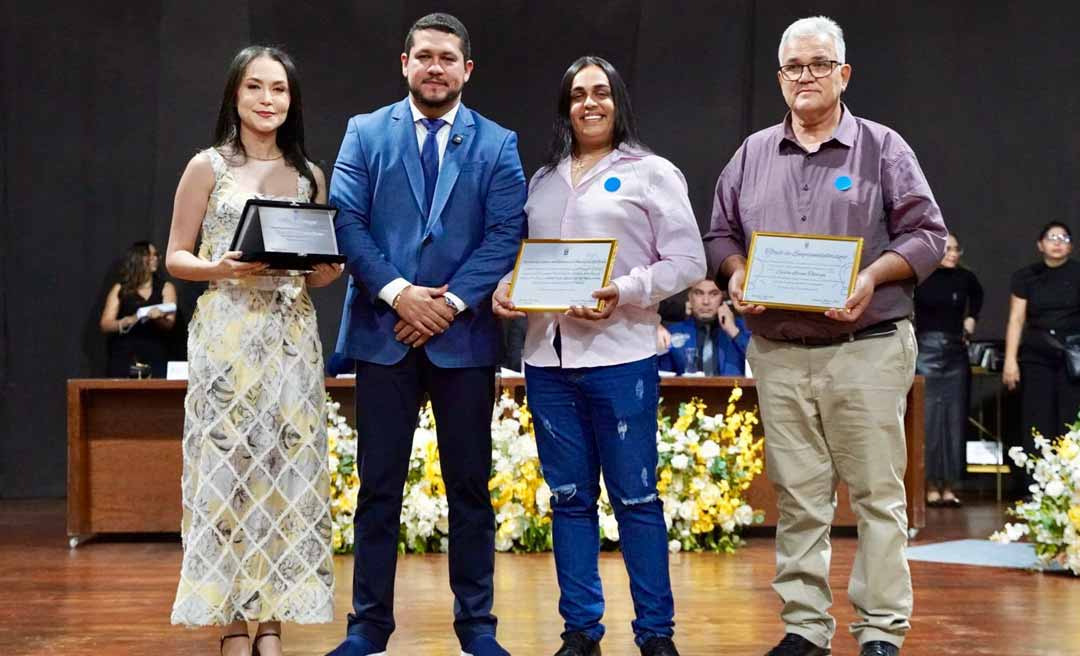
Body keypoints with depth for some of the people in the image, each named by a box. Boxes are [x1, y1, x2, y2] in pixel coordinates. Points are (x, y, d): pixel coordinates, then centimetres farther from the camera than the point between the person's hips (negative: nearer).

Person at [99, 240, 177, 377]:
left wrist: (157, 318, -23)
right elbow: (105, 325, 3)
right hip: (123, 359, 0)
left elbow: (169, 324, -1)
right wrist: (129, 320, -16)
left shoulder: (166, 288, 10)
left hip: (155, 358, 0)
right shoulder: (119, 289, 10)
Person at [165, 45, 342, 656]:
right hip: (227, 336, -3)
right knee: (229, 468, -4)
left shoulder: (309, 174, 12)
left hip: (292, 337, 3)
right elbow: (176, 258, 2)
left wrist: (329, 266, -6)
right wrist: (223, 269, -17)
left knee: (289, 470, 1)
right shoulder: (208, 166, 3)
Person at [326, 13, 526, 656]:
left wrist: (452, 301, -12)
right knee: (378, 486, 3)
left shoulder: (497, 144, 8)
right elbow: (346, 220, -1)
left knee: (471, 485, 5)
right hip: (382, 330, 0)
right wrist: (398, 292, -13)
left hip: (465, 335, 0)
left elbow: (506, 234, -1)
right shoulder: (365, 133, 8)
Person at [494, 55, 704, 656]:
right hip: (548, 357, 5)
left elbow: (687, 261, -3)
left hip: (620, 357, -4)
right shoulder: (543, 181, 18)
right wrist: (506, 287, -1)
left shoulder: (652, 173, 4)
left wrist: (624, 292, -15)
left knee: (636, 497, -2)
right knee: (570, 498, 8)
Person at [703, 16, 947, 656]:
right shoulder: (753, 153, 14)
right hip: (779, 355, 3)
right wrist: (738, 274, -3)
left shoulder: (882, 147, 3)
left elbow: (927, 235, 0)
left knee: (878, 495, -1)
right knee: (798, 499, 6)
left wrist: (874, 276, -16)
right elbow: (722, 235, 18)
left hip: (866, 349, -3)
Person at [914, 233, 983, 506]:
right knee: (929, 419, -4)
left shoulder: (964, 277, 6)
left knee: (954, 419, 3)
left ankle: (949, 486, 7)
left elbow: (977, 295, 27)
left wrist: (971, 318, 16)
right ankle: (931, 486, 1)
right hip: (926, 350, -4)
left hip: (956, 353, 4)